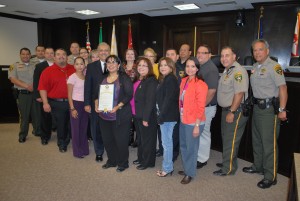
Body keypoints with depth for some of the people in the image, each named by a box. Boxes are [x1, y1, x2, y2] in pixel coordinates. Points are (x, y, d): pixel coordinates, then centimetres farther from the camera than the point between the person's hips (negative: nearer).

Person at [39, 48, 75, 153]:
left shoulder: (73, 69, 4)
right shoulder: (48, 71, -3)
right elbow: (43, 88, -7)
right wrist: (45, 103, -13)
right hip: (57, 103, -2)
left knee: (72, 123, 12)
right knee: (61, 124, 10)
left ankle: (67, 141, 37)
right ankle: (62, 144, 31)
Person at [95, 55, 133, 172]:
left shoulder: (124, 78, -4)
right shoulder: (102, 78, 13)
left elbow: (129, 95, -10)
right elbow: (97, 93, 17)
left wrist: (118, 106, -21)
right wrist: (96, 104, -1)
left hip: (120, 116, -5)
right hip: (104, 115, 5)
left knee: (121, 140, 2)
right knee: (107, 140, 12)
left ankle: (123, 163, 22)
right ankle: (111, 161, 32)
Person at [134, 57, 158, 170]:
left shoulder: (151, 81, -18)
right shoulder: (140, 80, 10)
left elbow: (150, 101, -22)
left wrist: (146, 118, -22)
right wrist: (137, 114, 9)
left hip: (148, 117, -9)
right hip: (139, 115, 9)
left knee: (147, 139, 6)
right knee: (141, 138, 21)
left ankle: (148, 162, 23)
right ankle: (141, 158, 38)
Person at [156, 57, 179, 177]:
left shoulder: (170, 79, -13)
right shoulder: (164, 79, 16)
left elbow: (169, 99, -19)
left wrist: (161, 116, -17)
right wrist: (160, 116, 9)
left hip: (168, 116, -10)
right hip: (165, 115, 10)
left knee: (166, 142, 0)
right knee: (166, 141, 16)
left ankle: (167, 169, 14)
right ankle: (168, 167, 29)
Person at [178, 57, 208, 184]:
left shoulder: (200, 85, -16)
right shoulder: (184, 81, 7)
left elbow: (201, 107, -16)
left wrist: (197, 125, -17)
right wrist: (181, 116, 10)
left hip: (193, 122, -7)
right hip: (183, 120, 7)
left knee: (191, 148, 8)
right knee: (183, 146, 19)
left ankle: (190, 173, 26)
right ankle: (186, 168, 39)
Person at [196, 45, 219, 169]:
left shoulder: (211, 69, -15)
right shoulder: (199, 67, 11)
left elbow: (211, 91, -21)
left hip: (206, 107, -8)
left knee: (203, 133, 3)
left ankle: (202, 159, 19)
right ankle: (197, 155, 32)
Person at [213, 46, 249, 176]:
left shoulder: (238, 71, -18)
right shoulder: (227, 71, 13)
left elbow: (239, 93, -24)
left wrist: (232, 112, -22)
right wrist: (228, 111, 13)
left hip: (236, 111, -9)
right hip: (227, 109, 10)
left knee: (231, 140, 0)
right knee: (226, 138, 19)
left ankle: (228, 168, 12)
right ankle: (227, 161, 34)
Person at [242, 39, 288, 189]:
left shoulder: (274, 66, -13)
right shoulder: (255, 67, 11)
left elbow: (282, 88, -18)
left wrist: (282, 109, -21)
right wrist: (253, 102, 12)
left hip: (269, 109, -9)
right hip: (257, 107, 9)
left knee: (269, 143, -2)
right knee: (257, 140, 19)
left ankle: (270, 176, 10)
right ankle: (258, 166, 36)